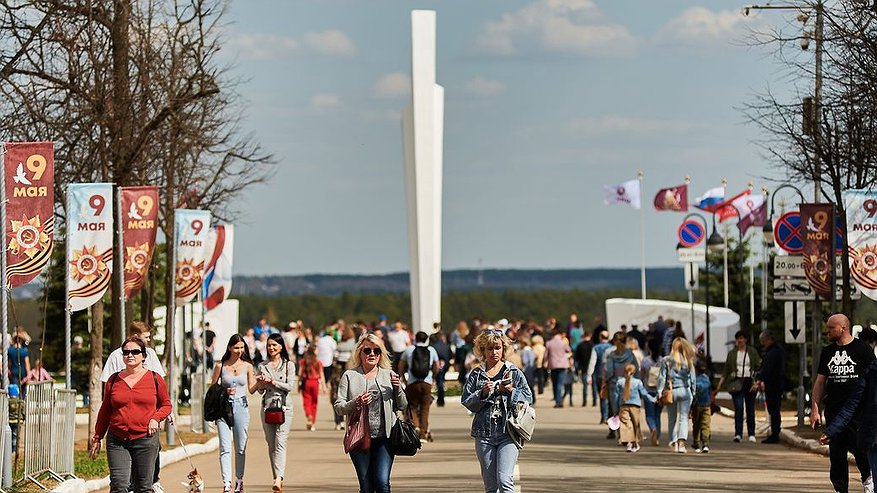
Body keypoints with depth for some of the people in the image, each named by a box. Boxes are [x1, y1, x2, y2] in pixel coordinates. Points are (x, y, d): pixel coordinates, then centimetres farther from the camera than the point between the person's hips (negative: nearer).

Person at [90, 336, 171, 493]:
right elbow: (105, 411, 15)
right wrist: (97, 438, 15)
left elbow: (166, 405, 14)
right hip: (117, 441, 1)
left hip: (146, 439, -1)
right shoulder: (114, 380, 9)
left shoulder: (154, 379, 5)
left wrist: (156, 418, -6)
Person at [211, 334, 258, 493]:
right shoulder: (220, 366, 2)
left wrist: (260, 382, -15)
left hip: (241, 407, 2)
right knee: (225, 448, -9)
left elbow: (251, 389, 4)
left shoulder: (247, 366, 6)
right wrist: (224, 391, -10)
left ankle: (239, 480, 21)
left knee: (241, 448, 7)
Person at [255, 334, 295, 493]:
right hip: (267, 406, 3)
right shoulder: (262, 366, 11)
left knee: (280, 443, -16)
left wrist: (271, 381, -12)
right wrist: (261, 384, -11)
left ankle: (279, 478, -29)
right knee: (271, 445, 5)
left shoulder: (288, 365, 5)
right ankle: (277, 479, 11)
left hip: (284, 407, -3)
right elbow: (260, 390, 11)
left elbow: (289, 386, -4)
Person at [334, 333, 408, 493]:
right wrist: (355, 403, -16)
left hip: (384, 438, 0)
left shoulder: (389, 375, 11)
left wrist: (398, 388, -7)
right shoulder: (350, 376, 7)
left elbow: (403, 406, 12)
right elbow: (338, 407, 3)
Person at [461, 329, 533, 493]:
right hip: (484, 434, 2)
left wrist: (511, 391, -12)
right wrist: (482, 393, -13)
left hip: (508, 433, -2)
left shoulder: (514, 373, 6)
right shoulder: (476, 374, 9)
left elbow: (528, 398, 3)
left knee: (504, 480, -16)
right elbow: (466, 402, 3)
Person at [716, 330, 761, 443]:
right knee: (738, 408, -12)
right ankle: (738, 434, -16)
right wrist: (719, 385, 6)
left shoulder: (752, 352, 7)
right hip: (737, 382, 0)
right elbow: (726, 371, 12)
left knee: (750, 409, 4)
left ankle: (751, 434, 13)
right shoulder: (732, 353, 10)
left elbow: (759, 366, 3)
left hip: (749, 382, 0)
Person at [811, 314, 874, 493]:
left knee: (860, 448, -7)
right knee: (836, 452, 3)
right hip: (833, 410, 5)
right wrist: (814, 409, 9)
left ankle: (868, 478, 17)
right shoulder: (827, 352, 14)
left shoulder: (862, 349, 0)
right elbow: (820, 382, 17)